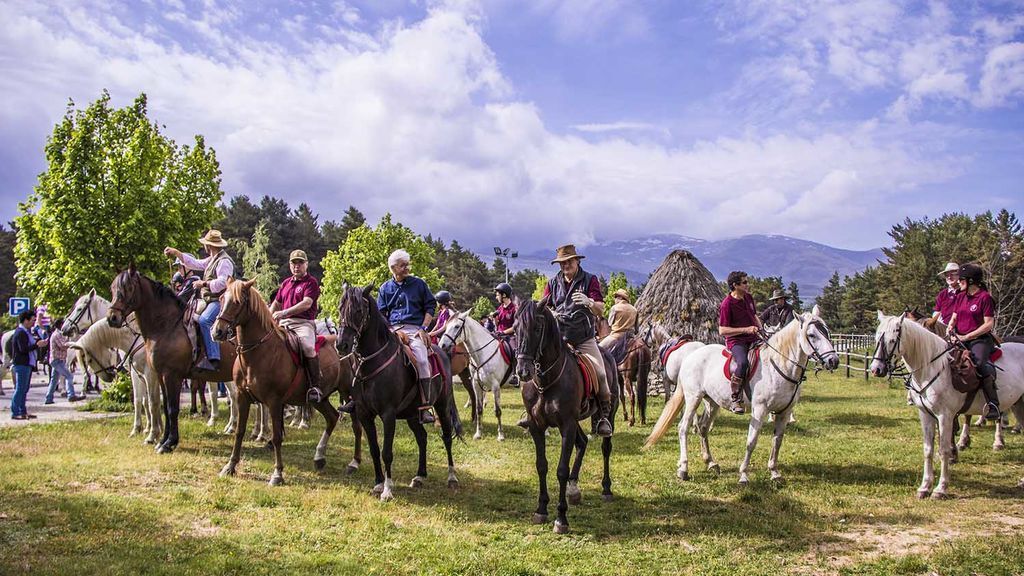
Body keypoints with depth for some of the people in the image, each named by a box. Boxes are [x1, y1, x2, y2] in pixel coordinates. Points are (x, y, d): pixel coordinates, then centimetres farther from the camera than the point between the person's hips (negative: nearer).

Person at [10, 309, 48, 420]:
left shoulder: (26, 332, 17)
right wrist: (37, 345, -18)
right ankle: (14, 413, -4)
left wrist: (39, 343, 7)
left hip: (28, 364, 10)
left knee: (24, 389, 14)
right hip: (22, 365, -10)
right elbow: (23, 349, -23)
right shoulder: (20, 333, -15)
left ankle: (23, 412, 20)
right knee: (20, 389, -7)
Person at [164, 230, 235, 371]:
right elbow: (195, 263, 31)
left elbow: (223, 282, -23)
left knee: (204, 320, -33)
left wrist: (204, 283, -18)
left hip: (219, 301, -11)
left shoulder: (224, 261, -12)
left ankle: (213, 359, -39)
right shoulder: (212, 260, 21)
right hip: (210, 301, 11)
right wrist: (176, 252, 29)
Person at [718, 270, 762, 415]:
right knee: (743, 362, -35)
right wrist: (746, 329, -20)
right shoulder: (727, 303, -13)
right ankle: (735, 400, -26)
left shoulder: (748, 297, 11)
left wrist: (761, 329, 7)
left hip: (752, 339, 8)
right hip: (736, 341, -8)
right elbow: (722, 330, -15)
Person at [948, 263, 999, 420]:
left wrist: (966, 336, -15)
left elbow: (989, 324, -11)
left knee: (980, 364, -33)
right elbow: (953, 318, 20)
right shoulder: (960, 296, 15)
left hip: (980, 339, -7)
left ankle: (993, 405, -27)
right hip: (960, 339, 7)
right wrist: (950, 331, -3)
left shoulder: (985, 297, -6)